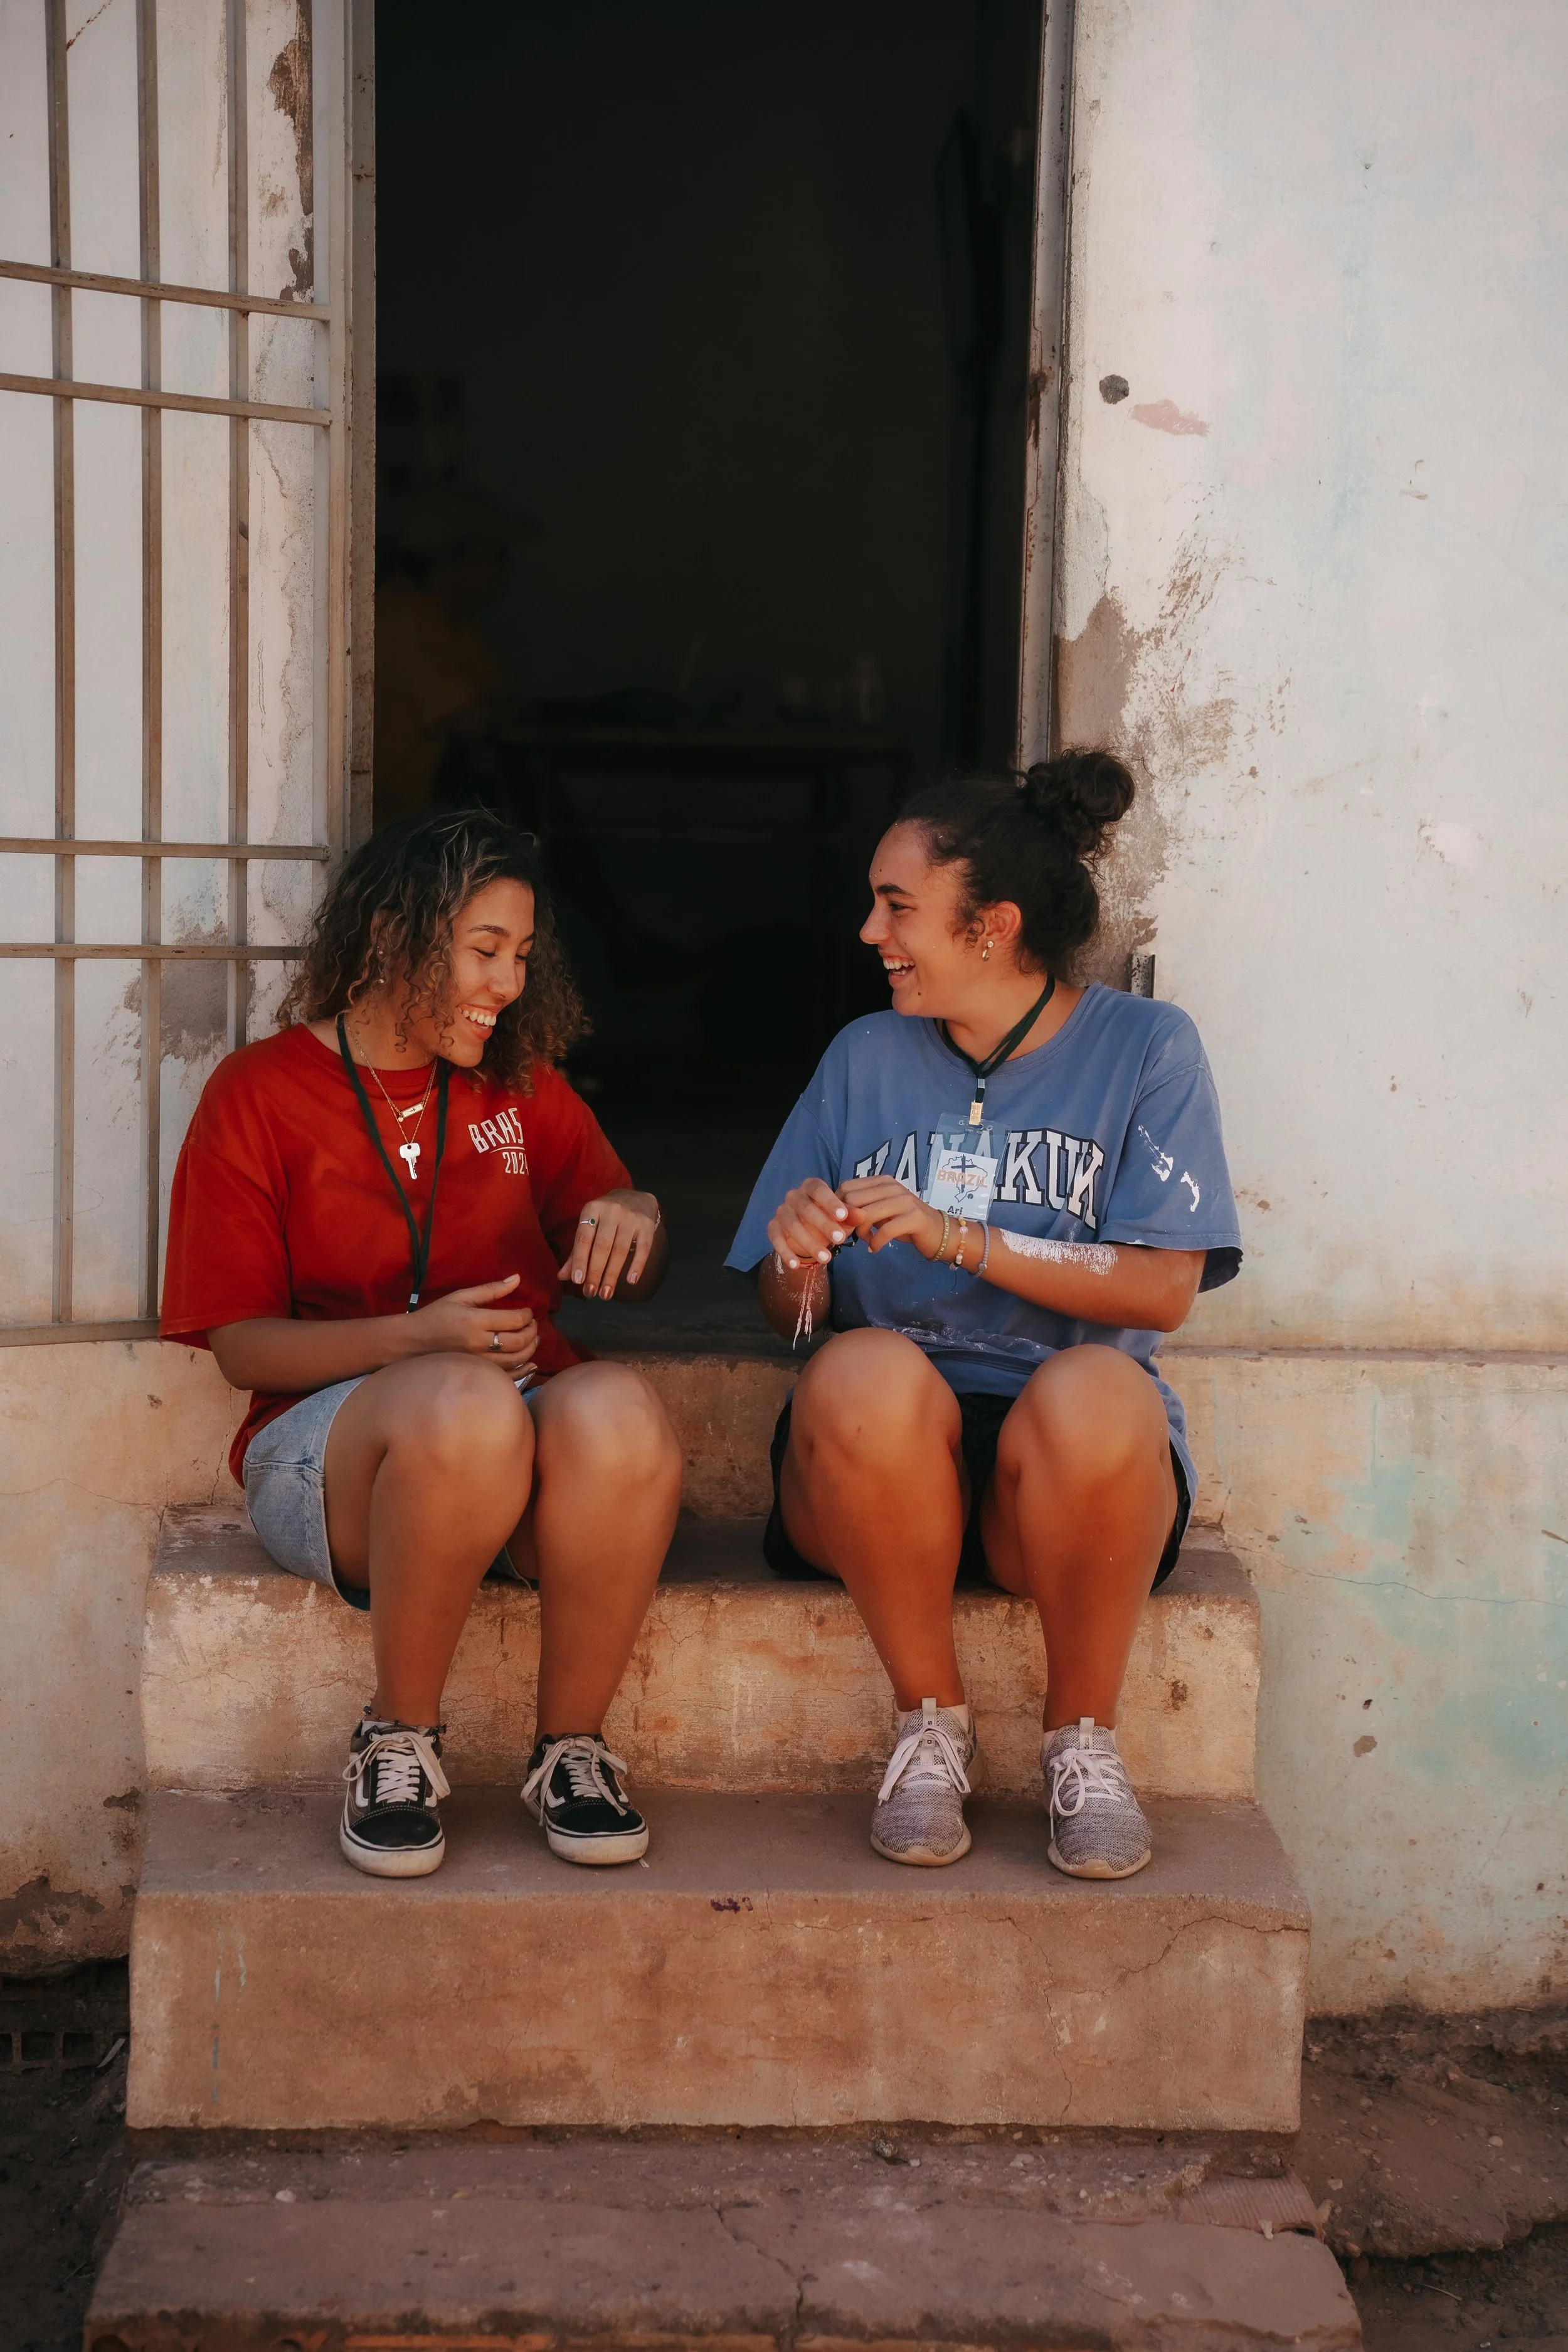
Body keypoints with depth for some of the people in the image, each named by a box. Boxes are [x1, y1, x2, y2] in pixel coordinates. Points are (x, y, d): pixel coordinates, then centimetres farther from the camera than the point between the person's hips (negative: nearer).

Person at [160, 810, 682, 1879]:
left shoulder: (523, 1085, 17)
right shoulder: (259, 1095, 5)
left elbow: (638, 1276, 22)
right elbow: (242, 1344, -1)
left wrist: (636, 1218, -4)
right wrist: (420, 1335, -19)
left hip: (530, 1423, 3)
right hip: (328, 1443, -3)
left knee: (619, 1409, -34)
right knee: (464, 1407, -39)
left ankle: (573, 1748, -14)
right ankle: (399, 1741, -15)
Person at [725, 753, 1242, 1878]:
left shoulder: (1145, 1047, 7)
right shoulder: (866, 1056, 15)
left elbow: (1164, 1287, -5)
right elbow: (792, 1318, 13)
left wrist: (958, 1236, -14)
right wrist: (798, 1265, -11)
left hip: (1066, 1477, -1)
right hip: (891, 1450, 2)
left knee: (1093, 1391, -37)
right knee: (863, 1371, -34)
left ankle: (1084, 1737, -11)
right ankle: (932, 1724, -12)